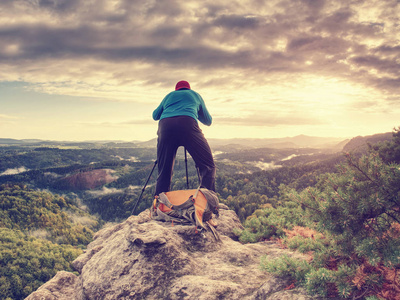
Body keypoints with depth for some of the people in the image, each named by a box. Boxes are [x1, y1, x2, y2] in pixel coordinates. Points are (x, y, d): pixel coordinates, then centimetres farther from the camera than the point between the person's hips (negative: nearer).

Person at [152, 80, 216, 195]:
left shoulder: (169, 96, 35)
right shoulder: (195, 95, 32)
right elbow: (208, 121, 37)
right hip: (187, 124, -2)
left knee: (164, 170, 10)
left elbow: (155, 115, 45)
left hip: (165, 126, 3)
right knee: (208, 165, -1)